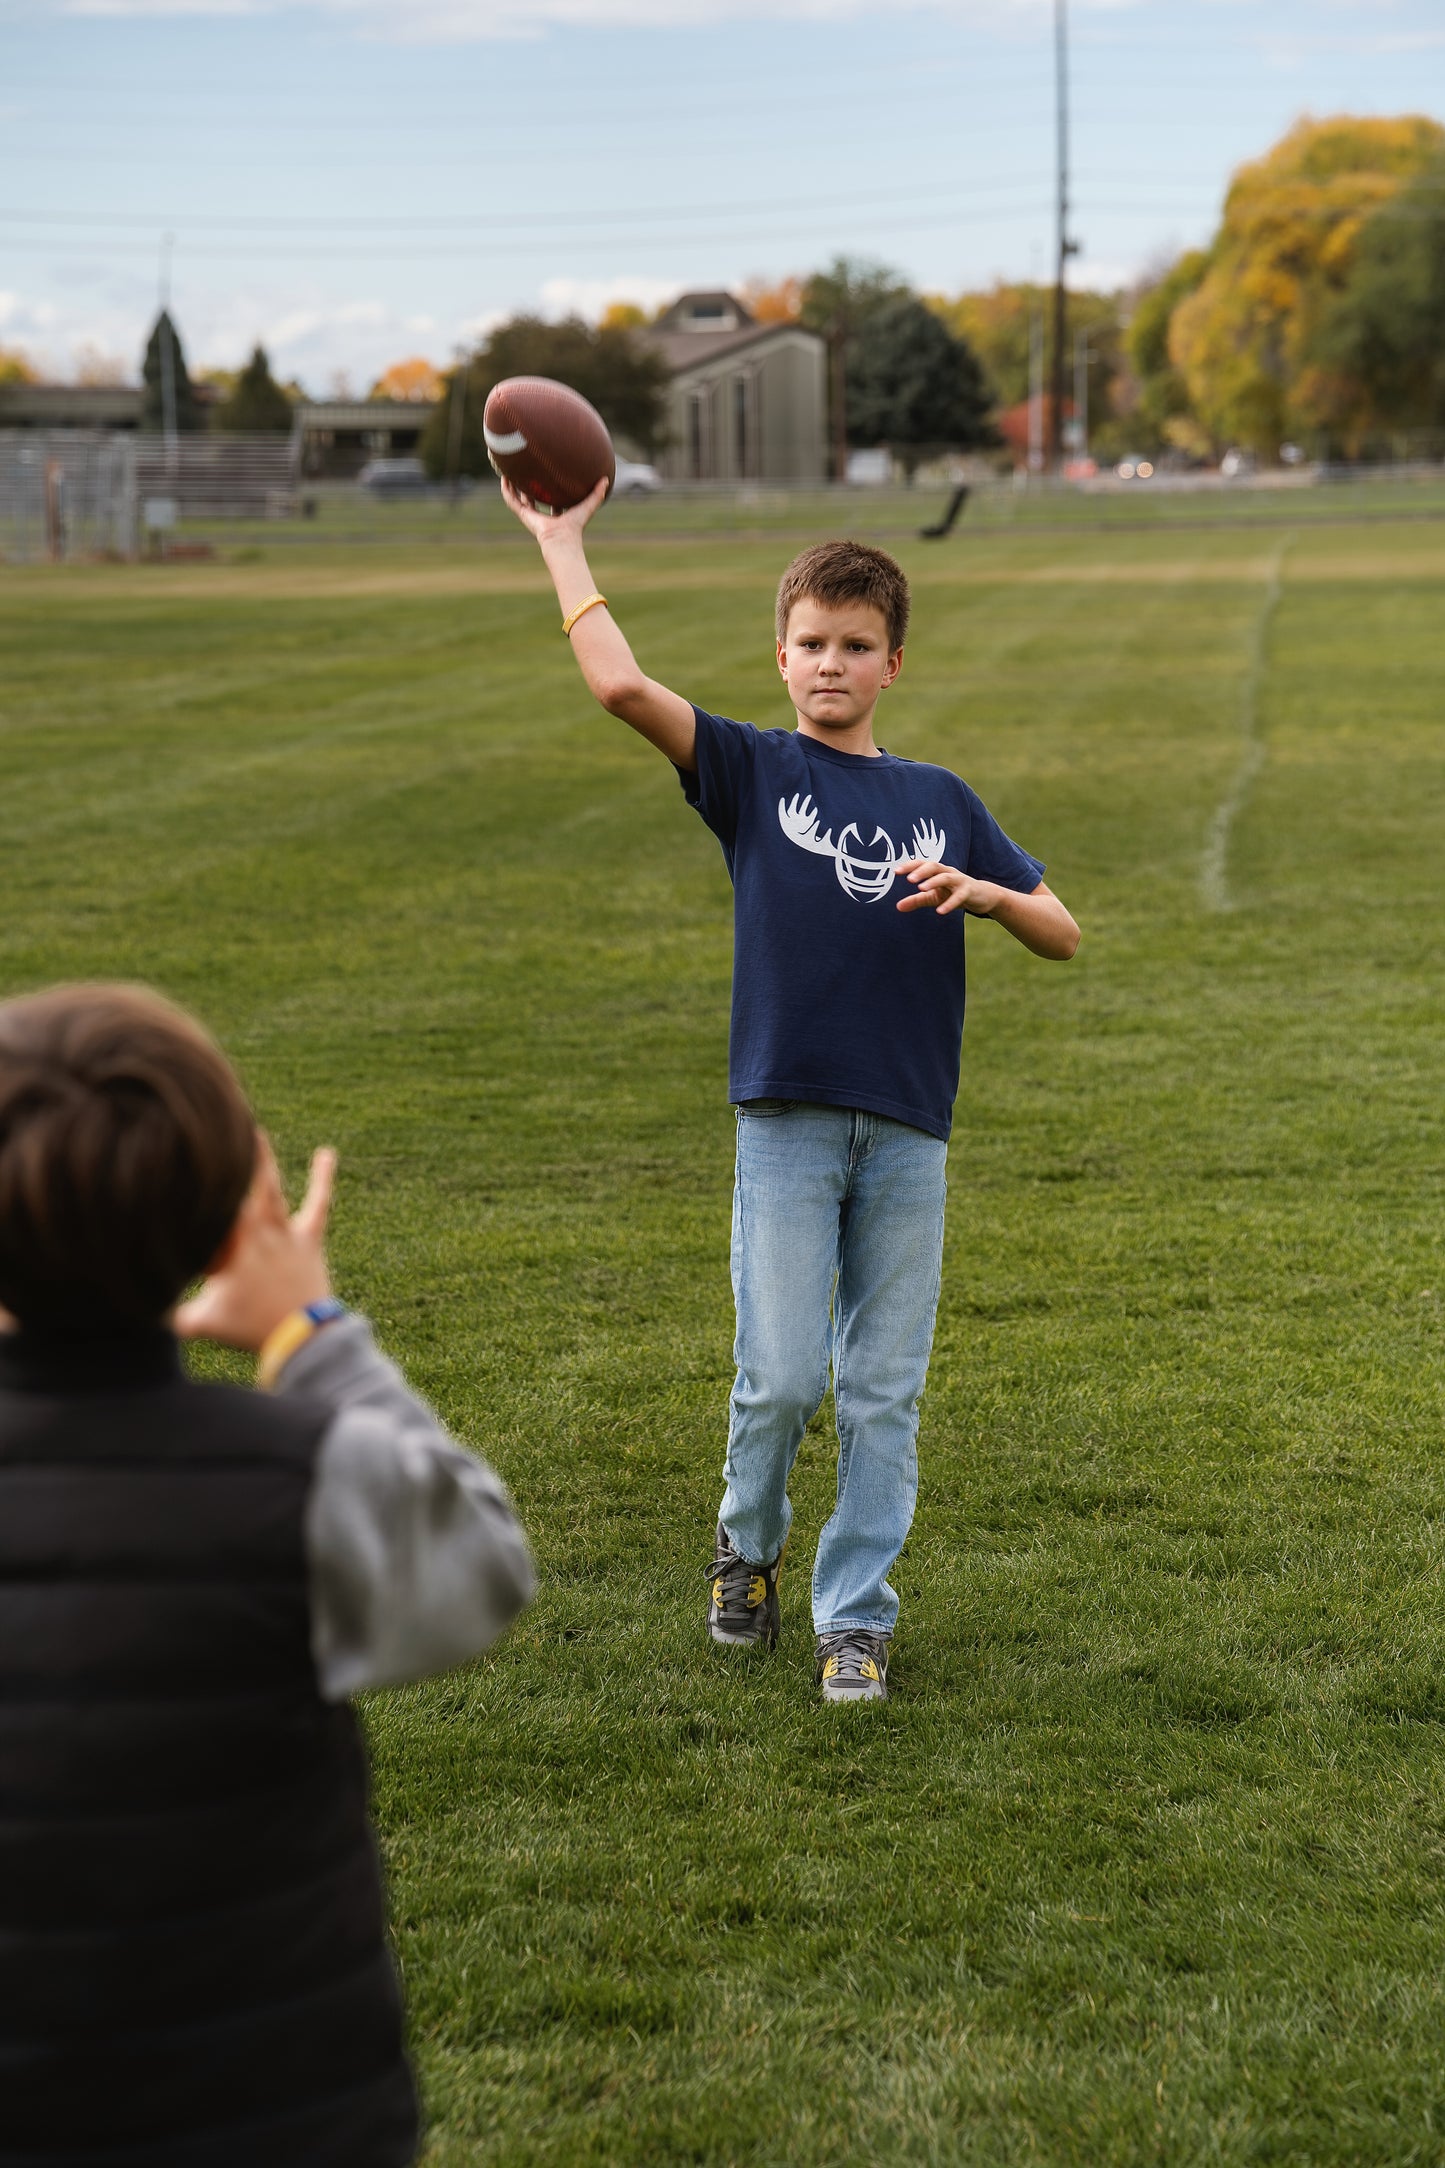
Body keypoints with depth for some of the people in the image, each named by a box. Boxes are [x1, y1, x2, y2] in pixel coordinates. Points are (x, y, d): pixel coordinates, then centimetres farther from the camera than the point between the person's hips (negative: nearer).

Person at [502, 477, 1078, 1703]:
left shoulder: (942, 803, 13)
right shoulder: (750, 772, 4)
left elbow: (1063, 935, 15)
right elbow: (622, 688, -11)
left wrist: (988, 893, -5)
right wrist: (561, 543, -7)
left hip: (909, 1129, 2)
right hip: (787, 1115, -2)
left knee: (883, 1391, 4)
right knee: (781, 1378, -6)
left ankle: (855, 1616, 15)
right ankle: (747, 1547, 23)